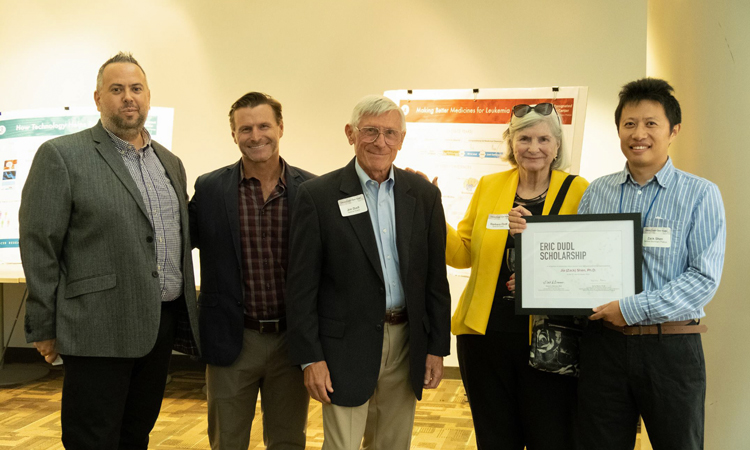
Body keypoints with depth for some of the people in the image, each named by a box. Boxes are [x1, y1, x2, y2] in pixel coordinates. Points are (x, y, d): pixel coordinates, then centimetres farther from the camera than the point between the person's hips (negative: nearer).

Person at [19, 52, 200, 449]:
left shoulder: (170, 162, 14)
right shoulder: (62, 156, -5)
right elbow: (39, 247, -7)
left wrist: (184, 315, 14)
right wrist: (44, 329, -7)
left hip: (163, 325, 6)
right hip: (100, 331, -6)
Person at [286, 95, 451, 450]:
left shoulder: (424, 194, 4)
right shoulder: (317, 195, -6)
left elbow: (436, 277, 6)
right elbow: (302, 284, -7)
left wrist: (437, 348, 4)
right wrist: (310, 357, -9)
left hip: (406, 342, 4)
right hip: (347, 345, -3)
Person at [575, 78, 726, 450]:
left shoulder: (701, 194, -3)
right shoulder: (596, 192, 8)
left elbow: (704, 279, -11)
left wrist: (633, 309, -17)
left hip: (671, 347, -3)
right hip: (603, 343, 3)